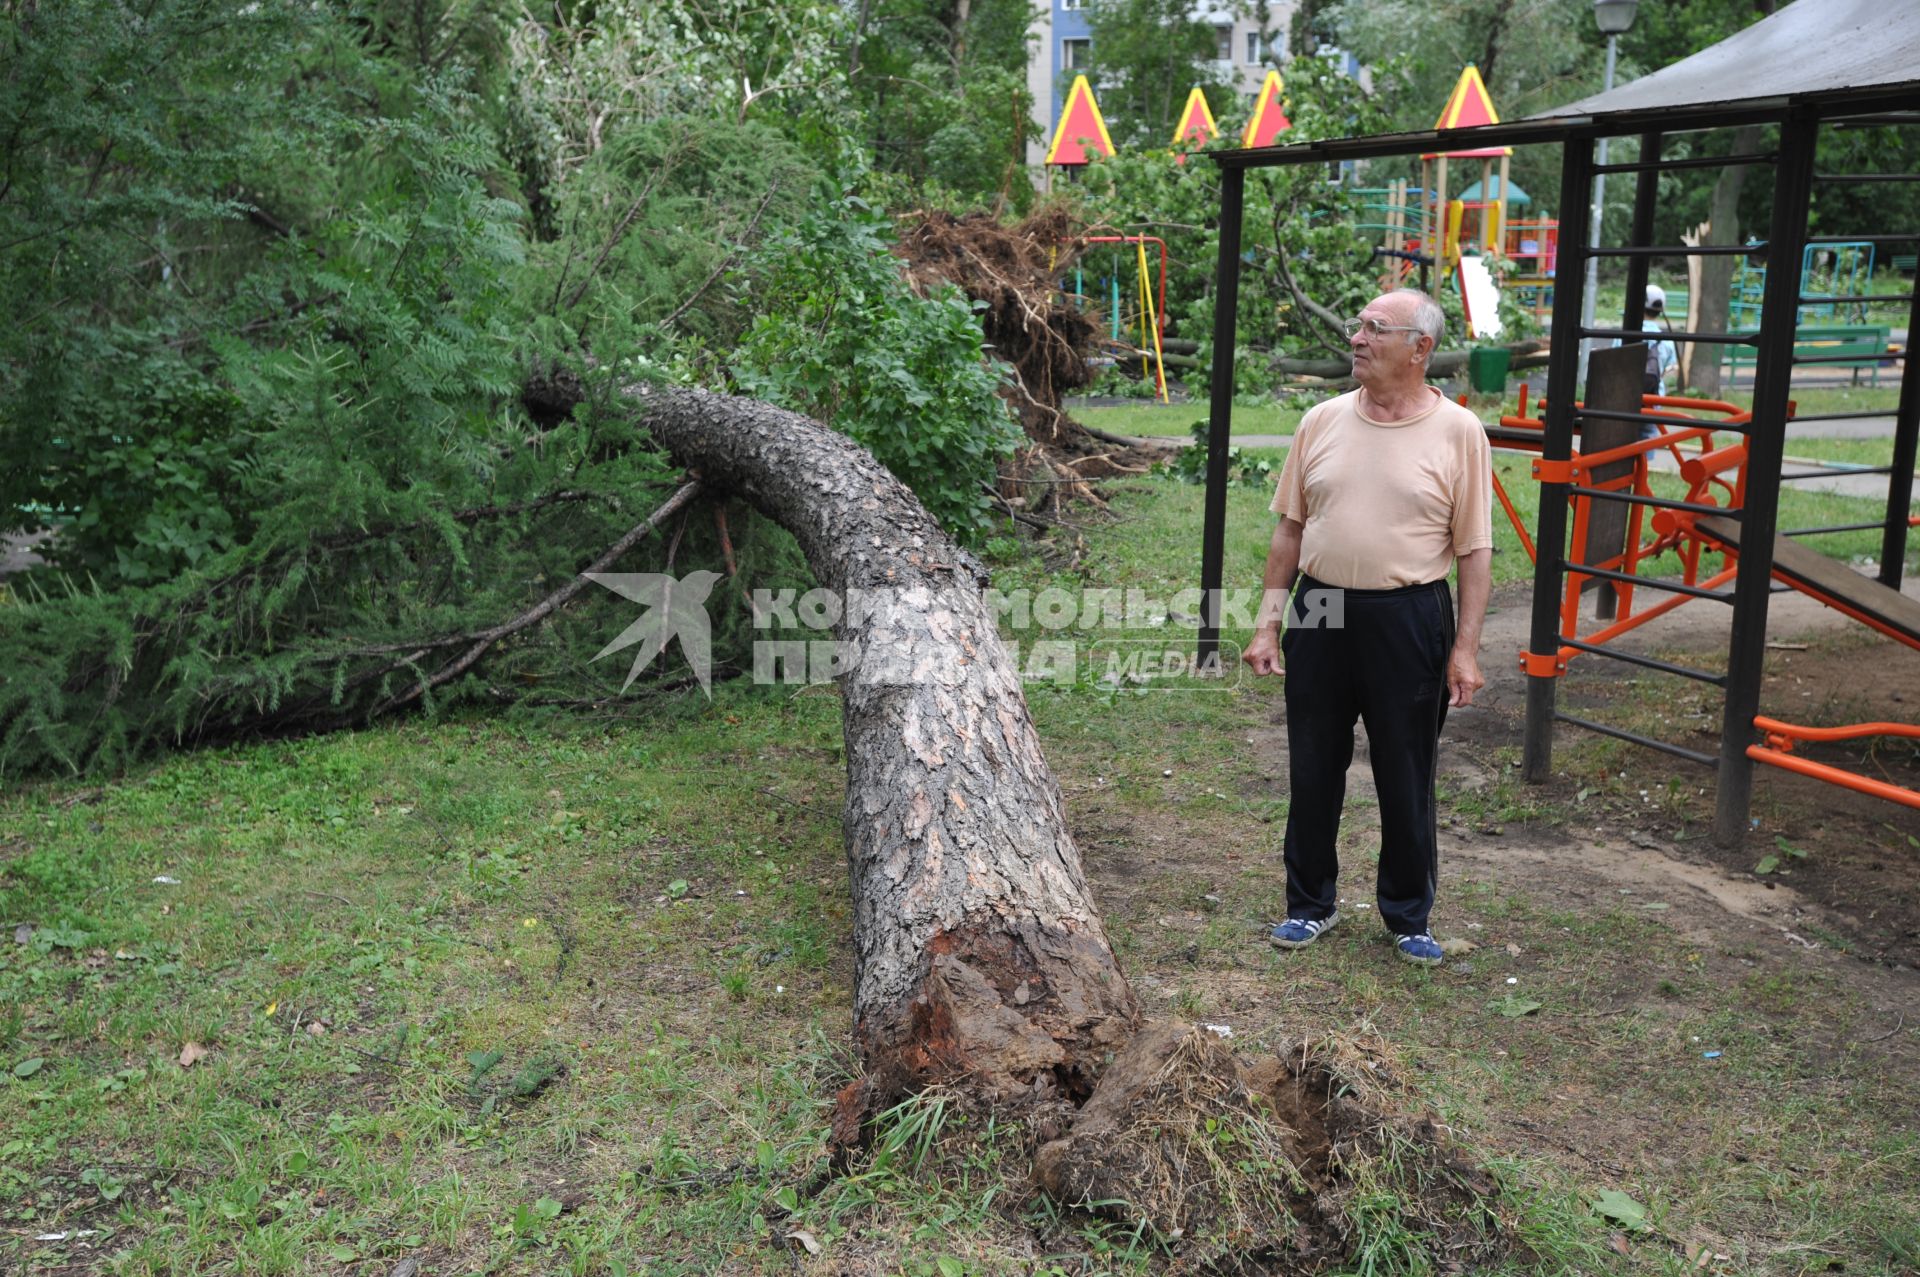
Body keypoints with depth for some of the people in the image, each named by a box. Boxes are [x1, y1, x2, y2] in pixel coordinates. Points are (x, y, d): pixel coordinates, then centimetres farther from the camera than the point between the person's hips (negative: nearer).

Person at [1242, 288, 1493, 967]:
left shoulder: (1458, 432, -4)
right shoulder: (1322, 421, 4)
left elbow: (1474, 550, -4)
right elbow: (1290, 528, 8)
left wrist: (1465, 648, -8)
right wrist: (1269, 622, 4)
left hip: (1409, 619, -3)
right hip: (1320, 611, 3)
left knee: (1406, 778, 8)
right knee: (1313, 770, 11)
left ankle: (1408, 915, 26)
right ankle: (1311, 902, 29)